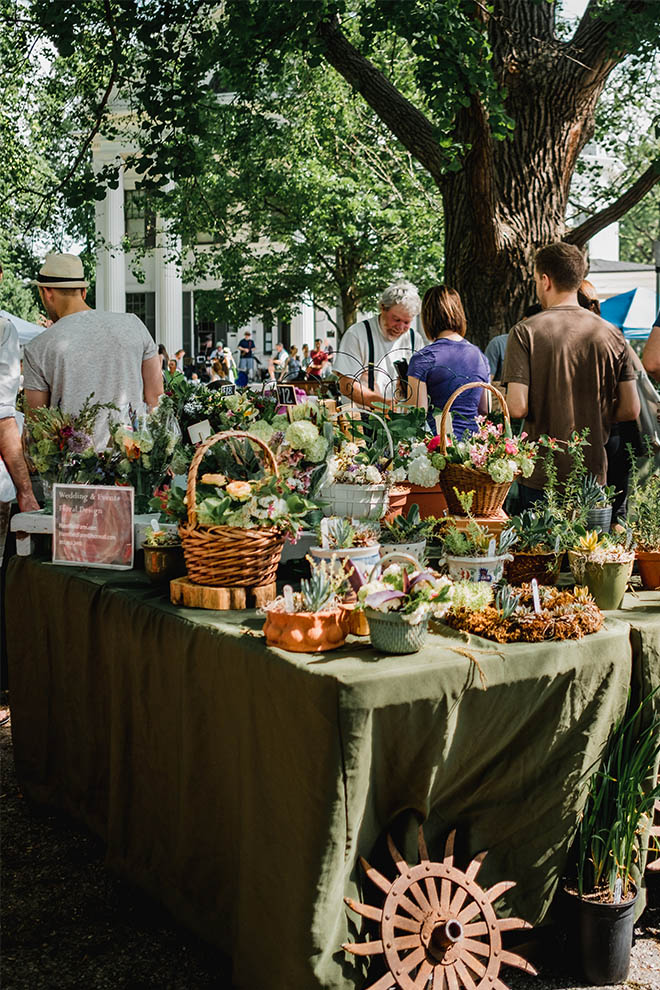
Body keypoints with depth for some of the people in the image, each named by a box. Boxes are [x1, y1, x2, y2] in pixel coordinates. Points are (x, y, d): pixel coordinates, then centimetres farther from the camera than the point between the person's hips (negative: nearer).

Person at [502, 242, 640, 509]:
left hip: (541, 477, -3)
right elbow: (631, 409, 1)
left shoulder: (525, 332, -9)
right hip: (593, 475, 3)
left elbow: (518, 408, -16)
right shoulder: (611, 334, 1)